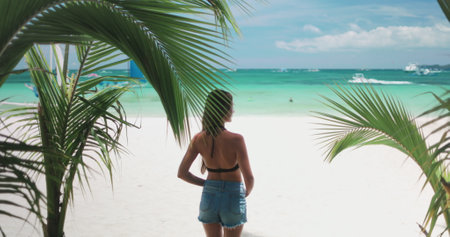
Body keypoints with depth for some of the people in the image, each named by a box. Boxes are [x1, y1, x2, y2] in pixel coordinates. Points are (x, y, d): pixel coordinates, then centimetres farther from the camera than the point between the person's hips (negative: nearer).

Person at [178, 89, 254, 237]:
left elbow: (182, 173, -5)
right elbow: (249, 178, -20)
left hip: (209, 197, 3)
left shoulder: (198, 139, -9)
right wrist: (248, 191, 1)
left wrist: (205, 184, 7)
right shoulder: (236, 140, -21)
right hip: (233, 197, -3)